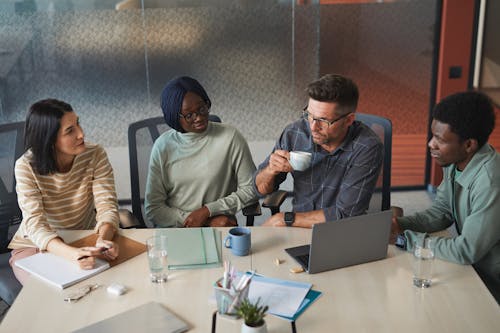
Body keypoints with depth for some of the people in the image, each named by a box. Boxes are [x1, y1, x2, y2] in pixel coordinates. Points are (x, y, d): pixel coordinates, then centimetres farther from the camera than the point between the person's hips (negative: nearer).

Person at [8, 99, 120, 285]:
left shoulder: (95, 155, -13)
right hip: (35, 246, -2)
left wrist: (103, 240, -41)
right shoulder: (26, 167, -20)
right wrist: (71, 254, -48)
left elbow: (107, 205, -18)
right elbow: (35, 222, -29)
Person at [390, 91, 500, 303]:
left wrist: (404, 238, -20)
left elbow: (467, 252, -27)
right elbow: (441, 212, 8)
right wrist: (400, 224, -10)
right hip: (470, 264, 7)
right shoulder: (454, 161, -4)